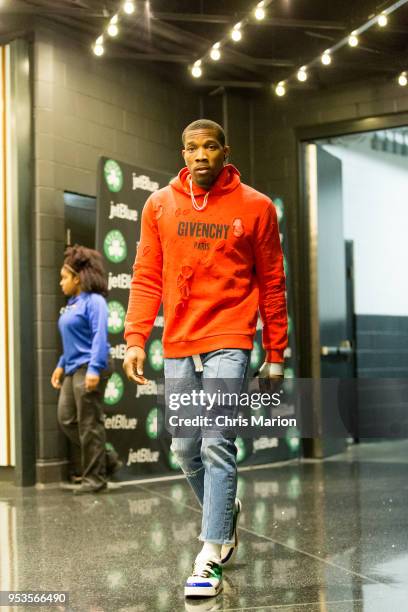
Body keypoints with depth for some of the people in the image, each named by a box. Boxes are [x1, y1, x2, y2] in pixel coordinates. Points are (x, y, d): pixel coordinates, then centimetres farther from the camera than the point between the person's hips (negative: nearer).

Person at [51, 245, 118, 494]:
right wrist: (62, 365, 20)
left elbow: (100, 336, -19)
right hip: (73, 370, 10)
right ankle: (106, 460, 19)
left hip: (89, 369, -10)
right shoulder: (73, 303, 15)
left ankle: (95, 478, 7)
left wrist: (94, 368, -25)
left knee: (89, 424, -3)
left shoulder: (94, 301, -11)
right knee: (66, 419, 9)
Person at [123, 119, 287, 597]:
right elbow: (146, 278, 7)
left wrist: (275, 354, 3)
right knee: (185, 448, 10)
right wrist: (135, 340, -4)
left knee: (216, 444, -12)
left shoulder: (255, 207, 1)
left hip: (228, 341, -3)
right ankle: (225, 516, 35)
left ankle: (211, 556, -6)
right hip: (178, 345, 4)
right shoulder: (160, 205, 8)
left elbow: (271, 284, 4)